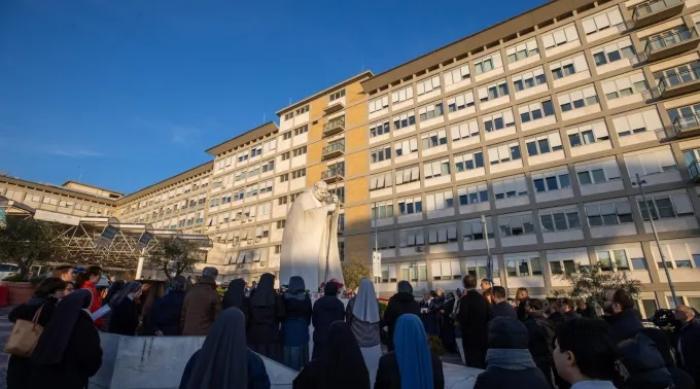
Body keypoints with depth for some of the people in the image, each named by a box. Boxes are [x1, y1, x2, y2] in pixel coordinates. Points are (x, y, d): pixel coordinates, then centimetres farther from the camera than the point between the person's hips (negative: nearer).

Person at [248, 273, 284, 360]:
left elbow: (248, 314, 4)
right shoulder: (275, 297, -12)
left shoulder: (253, 295, -4)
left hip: (254, 331, 3)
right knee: (271, 357, 7)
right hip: (271, 332, -3)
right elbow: (281, 315, -6)